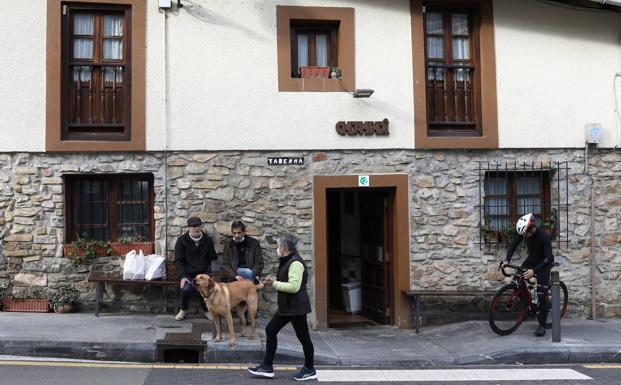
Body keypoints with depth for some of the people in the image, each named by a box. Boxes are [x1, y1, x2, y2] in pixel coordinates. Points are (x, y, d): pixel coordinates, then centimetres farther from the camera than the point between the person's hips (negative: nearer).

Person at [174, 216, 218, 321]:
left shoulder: (207, 240, 5)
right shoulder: (182, 240, 0)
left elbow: (213, 259, 10)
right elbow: (178, 260, -1)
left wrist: (208, 273, -5)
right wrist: (183, 276, -13)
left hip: (203, 273, 0)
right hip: (188, 273, 0)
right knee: (186, 288, -30)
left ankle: (206, 309, 1)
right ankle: (183, 310, 0)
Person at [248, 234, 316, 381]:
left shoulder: (295, 263, -20)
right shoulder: (286, 261, 11)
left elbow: (294, 286, -27)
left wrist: (274, 283, -19)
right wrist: (274, 281, 6)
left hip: (296, 308, -10)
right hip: (286, 307, 11)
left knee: (303, 336, 3)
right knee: (270, 330, 9)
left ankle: (309, 370, 18)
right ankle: (267, 367, 16)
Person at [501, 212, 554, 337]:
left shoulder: (544, 236, -34)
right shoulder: (523, 232, -18)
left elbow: (548, 258, -37)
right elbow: (513, 244, -5)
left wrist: (534, 270, -47)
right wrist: (507, 260, -18)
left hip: (543, 263, -6)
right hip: (531, 260, 6)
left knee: (541, 294, -12)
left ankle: (542, 325, -5)